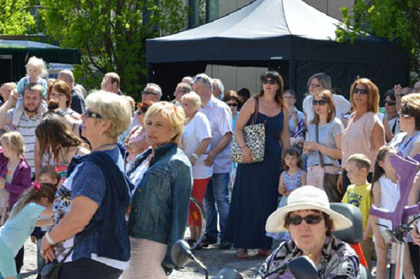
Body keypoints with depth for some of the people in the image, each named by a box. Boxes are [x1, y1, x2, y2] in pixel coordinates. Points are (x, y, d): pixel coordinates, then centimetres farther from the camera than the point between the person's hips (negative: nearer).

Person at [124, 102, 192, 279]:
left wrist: (172, 253, -14)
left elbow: (180, 212, -11)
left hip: (152, 244, -7)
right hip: (128, 240, 7)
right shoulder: (142, 159, 14)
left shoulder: (178, 163, -8)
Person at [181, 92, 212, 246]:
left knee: (196, 203, -6)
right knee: (189, 203, 12)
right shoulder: (185, 121, 16)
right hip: (187, 169, 9)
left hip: (199, 169, -9)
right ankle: (193, 235, 21)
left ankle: (200, 236, 3)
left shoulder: (200, 119, -10)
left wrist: (194, 157, -25)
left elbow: (206, 139, -21)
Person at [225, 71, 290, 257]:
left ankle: (264, 245, 13)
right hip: (251, 158, -3)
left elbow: (285, 137, 13)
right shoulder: (252, 103, 0)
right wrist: (244, 147, -19)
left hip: (273, 161, 3)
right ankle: (242, 244, 5)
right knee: (246, 200, -1)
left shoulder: (282, 109, 9)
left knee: (268, 202, 5)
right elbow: (238, 128, -4)